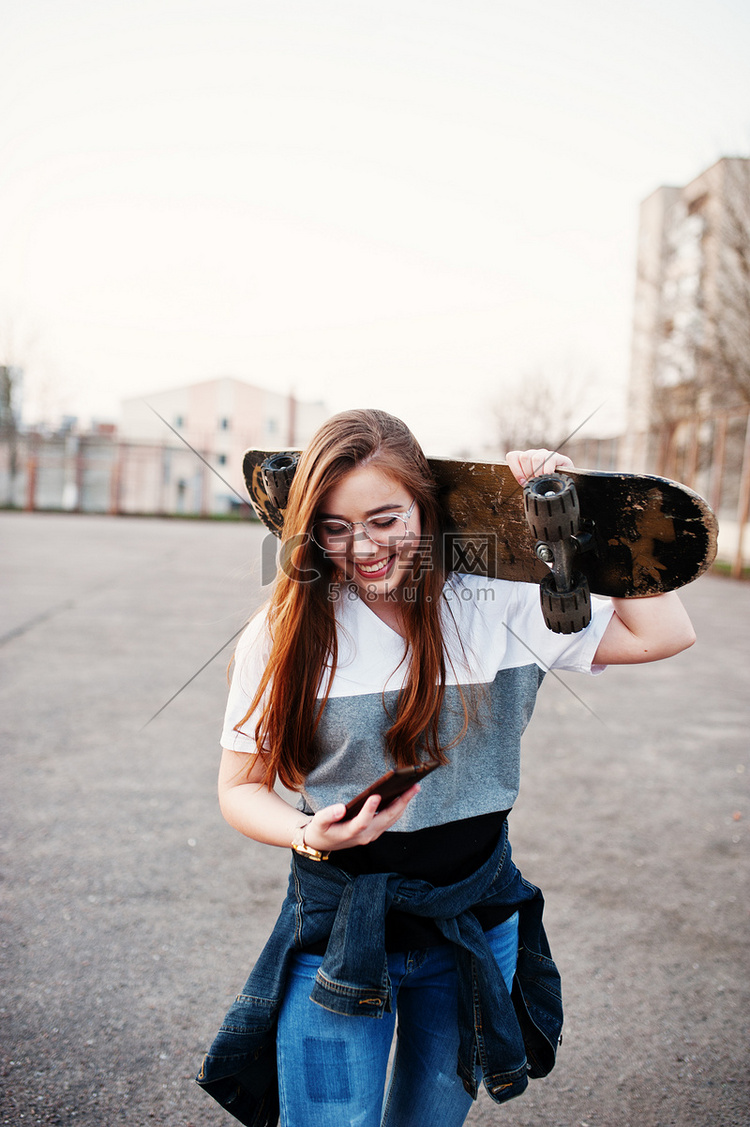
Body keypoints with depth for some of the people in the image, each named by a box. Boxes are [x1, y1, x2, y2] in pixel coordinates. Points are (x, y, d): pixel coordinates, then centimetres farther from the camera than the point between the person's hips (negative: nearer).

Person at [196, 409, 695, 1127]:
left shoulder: (499, 609, -7)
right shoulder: (283, 634, -10)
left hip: (476, 925, 2)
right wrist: (311, 836, -24)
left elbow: (663, 633, -7)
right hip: (340, 927, -2)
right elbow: (241, 788, -3)